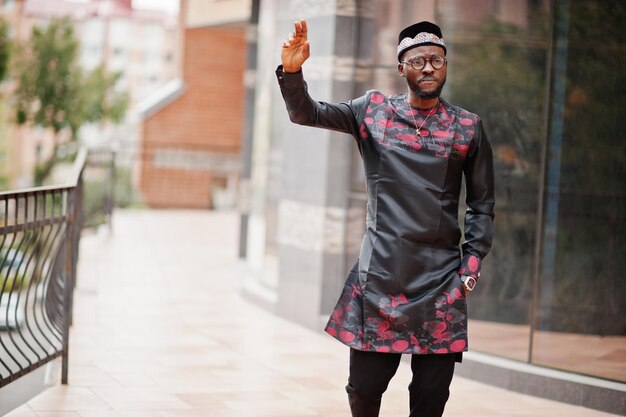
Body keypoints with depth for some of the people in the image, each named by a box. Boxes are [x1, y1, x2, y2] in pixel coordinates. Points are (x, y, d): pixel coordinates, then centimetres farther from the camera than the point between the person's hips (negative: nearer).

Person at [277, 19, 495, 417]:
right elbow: (305, 113, 5)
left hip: (441, 280, 0)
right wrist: (292, 72, -14)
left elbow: (482, 205, 10)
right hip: (379, 275, 0)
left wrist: (472, 264, 1)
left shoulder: (468, 127, 6)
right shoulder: (373, 110, 7)